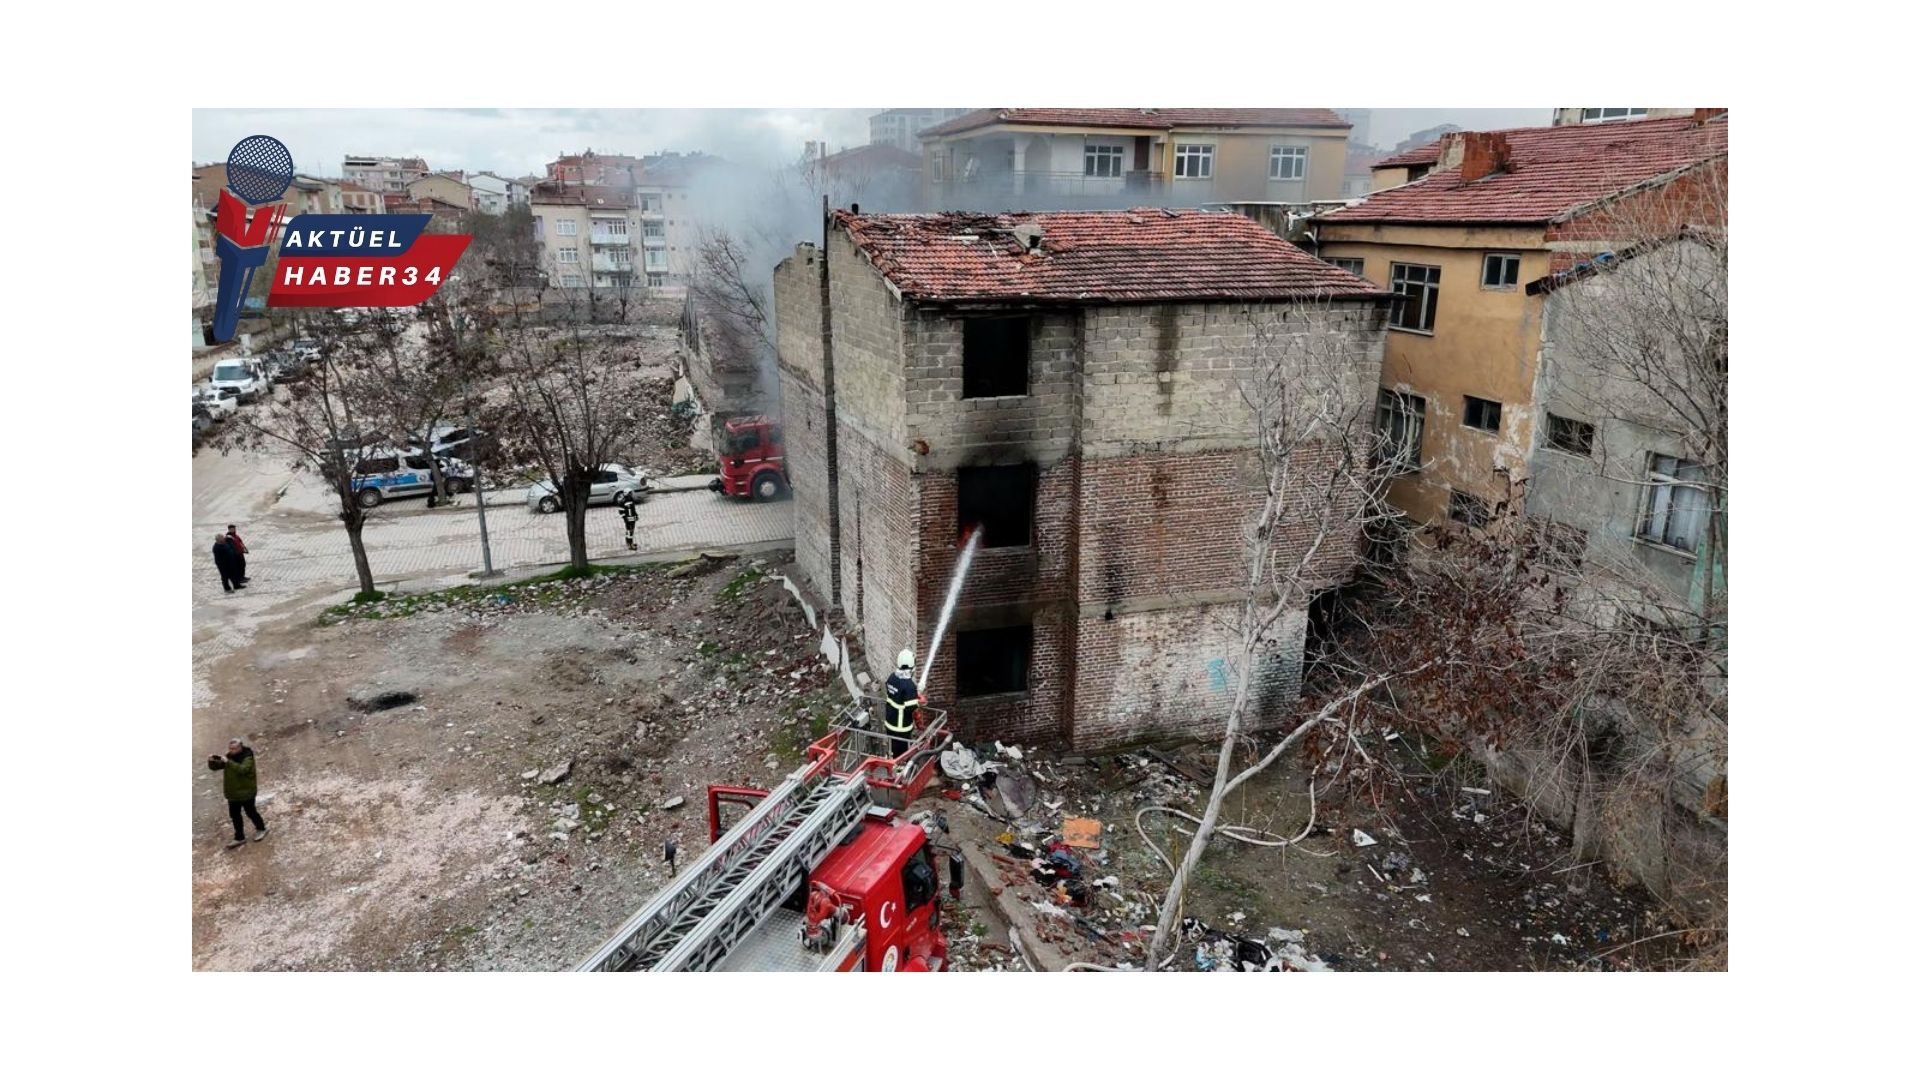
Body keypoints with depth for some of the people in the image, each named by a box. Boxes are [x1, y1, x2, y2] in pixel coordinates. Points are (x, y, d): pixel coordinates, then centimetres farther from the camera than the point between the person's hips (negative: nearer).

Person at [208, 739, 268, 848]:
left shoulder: (247, 758, -19)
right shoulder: (229, 757, 2)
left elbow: (242, 769, -36)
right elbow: (215, 767, 3)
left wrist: (228, 762, -39)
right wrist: (212, 761, -19)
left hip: (246, 792, -7)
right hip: (233, 793, 7)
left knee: (250, 812, 7)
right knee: (235, 815, 12)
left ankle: (261, 829, 29)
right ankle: (239, 838, 24)